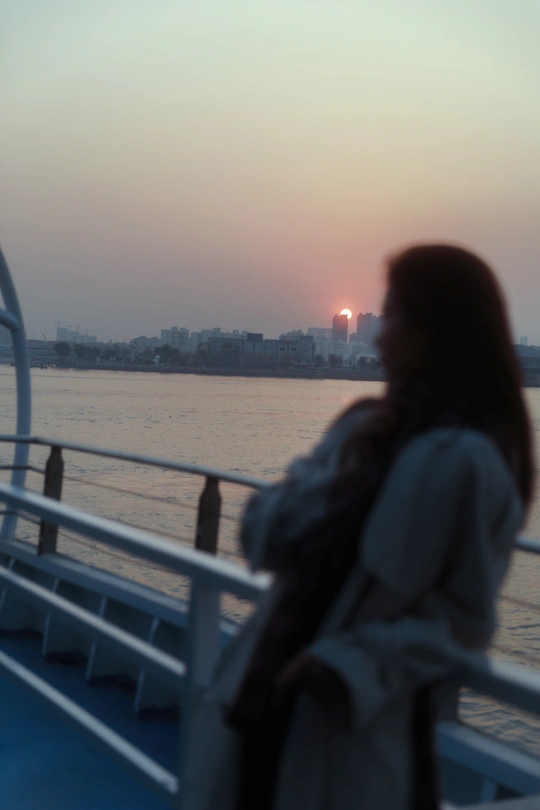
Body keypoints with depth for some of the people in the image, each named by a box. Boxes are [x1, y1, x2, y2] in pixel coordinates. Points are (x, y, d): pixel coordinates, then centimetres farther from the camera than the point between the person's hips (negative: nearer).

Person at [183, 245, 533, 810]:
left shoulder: (465, 460, -15)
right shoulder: (365, 426, 7)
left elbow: (464, 616, -13)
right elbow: (263, 539, 4)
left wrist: (356, 663, -23)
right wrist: (337, 479, -12)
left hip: (354, 726, -7)